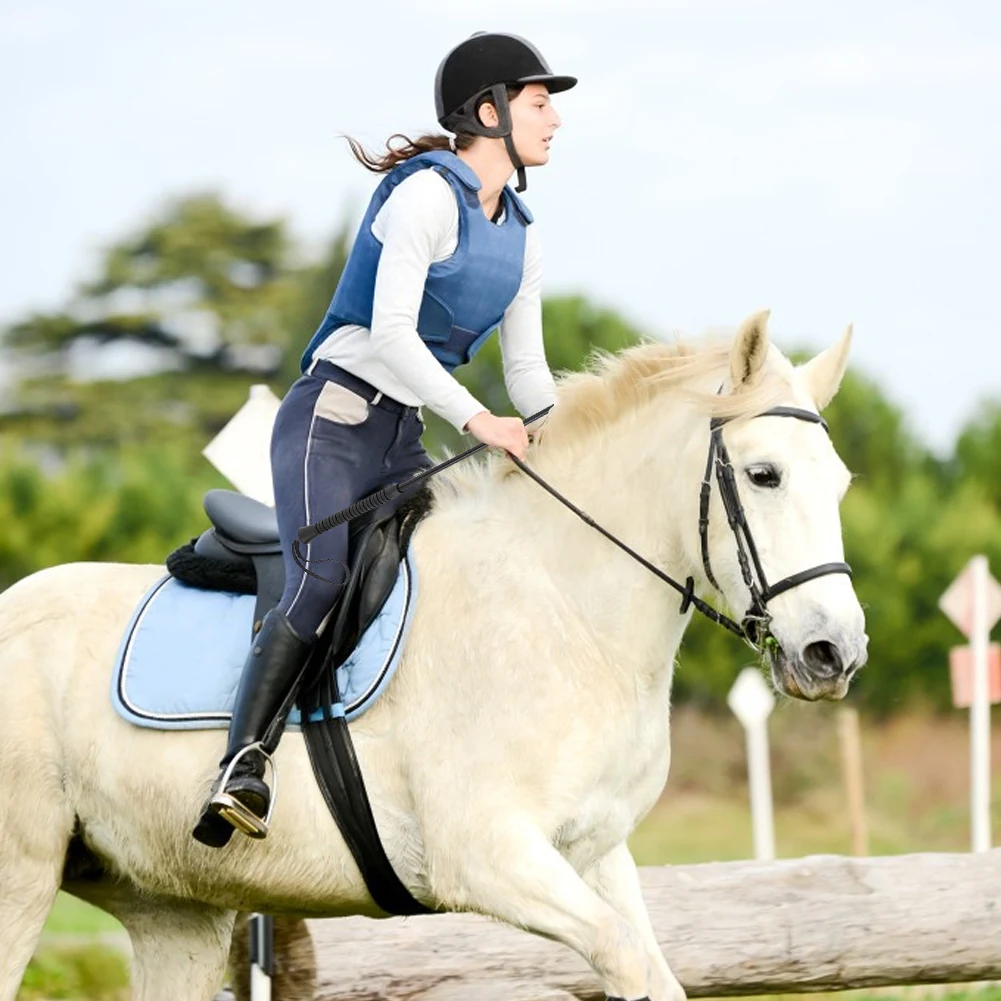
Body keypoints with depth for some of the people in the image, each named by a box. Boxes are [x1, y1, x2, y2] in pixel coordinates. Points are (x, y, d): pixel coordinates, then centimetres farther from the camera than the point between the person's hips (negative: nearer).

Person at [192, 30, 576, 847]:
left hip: (402, 442, 9)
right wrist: (476, 419, -30)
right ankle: (241, 766, -33)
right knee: (321, 586, -27)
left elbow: (528, 373, 16)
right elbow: (390, 328, -21)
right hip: (330, 420, -9)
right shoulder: (428, 195, -11)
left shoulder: (521, 239, 14)